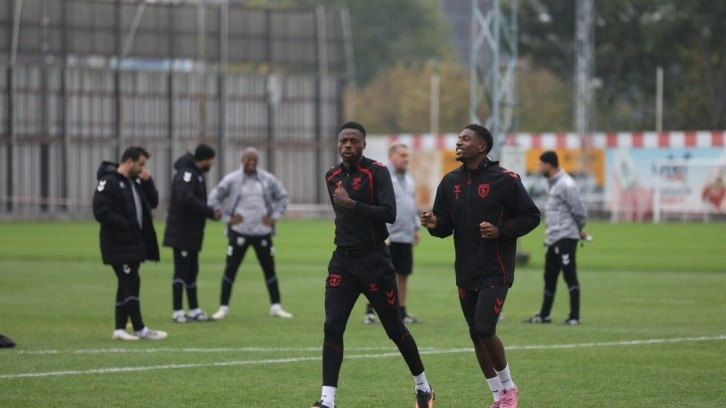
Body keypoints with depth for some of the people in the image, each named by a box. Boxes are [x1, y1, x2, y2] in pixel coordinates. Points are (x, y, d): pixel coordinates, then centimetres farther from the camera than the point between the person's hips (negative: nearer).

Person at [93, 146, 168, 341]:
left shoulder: (136, 182, 15)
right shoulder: (109, 182, -13)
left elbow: (153, 202, 15)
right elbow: (100, 211, -20)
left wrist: (148, 182, 1)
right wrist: (126, 224, -21)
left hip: (134, 243, 9)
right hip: (118, 244, -9)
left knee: (127, 286, 10)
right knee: (131, 284, -8)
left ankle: (120, 328, 14)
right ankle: (140, 329, -4)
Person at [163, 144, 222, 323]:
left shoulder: (196, 174, 16)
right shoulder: (186, 174, -16)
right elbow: (186, 199, -29)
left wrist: (211, 212, 2)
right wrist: (210, 212, -22)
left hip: (192, 233, 10)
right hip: (182, 233, -10)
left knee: (192, 271, 14)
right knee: (182, 271, -7)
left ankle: (194, 310, 20)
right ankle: (177, 312, -4)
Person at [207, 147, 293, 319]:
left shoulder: (268, 179, 1)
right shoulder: (231, 180, -6)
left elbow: (282, 197, 12)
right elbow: (214, 199, -1)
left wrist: (275, 216, 0)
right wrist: (226, 218, -7)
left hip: (263, 232, 2)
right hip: (239, 232, -2)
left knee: (269, 269, 6)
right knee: (230, 269, -1)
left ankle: (276, 306, 13)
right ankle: (223, 307, 6)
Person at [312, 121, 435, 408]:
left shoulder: (377, 172, -10)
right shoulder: (332, 177, 9)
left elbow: (389, 213, -22)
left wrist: (353, 204, -30)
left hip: (374, 261, -4)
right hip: (342, 262, 5)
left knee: (394, 328, 6)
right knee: (332, 327, -9)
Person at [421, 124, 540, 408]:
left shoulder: (504, 180, -10)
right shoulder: (451, 182, 6)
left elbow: (531, 216, -5)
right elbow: (446, 227, 10)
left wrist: (500, 231, -18)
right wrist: (434, 224, -13)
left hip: (495, 271, -6)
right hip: (466, 272, 6)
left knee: (485, 329, -16)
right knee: (476, 335, 8)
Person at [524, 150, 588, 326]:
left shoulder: (566, 185, -15)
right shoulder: (552, 183, 16)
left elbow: (579, 210, -14)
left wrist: (579, 229, 1)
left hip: (565, 237, -10)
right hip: (552, 239, 10)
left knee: (570, 276, -8)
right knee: (549, 277, 14)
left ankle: (574, 317, -6)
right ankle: (544, 315, 22)